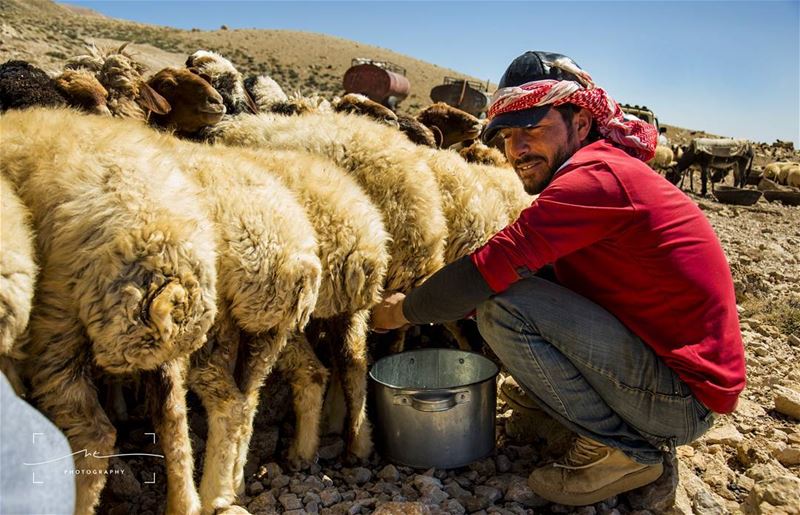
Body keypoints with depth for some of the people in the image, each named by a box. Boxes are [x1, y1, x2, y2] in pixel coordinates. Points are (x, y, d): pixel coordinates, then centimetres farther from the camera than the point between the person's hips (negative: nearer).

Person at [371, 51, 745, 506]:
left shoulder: (595, 176, -21)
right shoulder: (609, 167, 10)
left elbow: (487, 273, -25)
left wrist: (405, 310, -7)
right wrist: (434, 299, 2)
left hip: (686, 397, -10)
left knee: (504, 306, -21)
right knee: (529, 280, 12)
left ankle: (623, 449, -5)